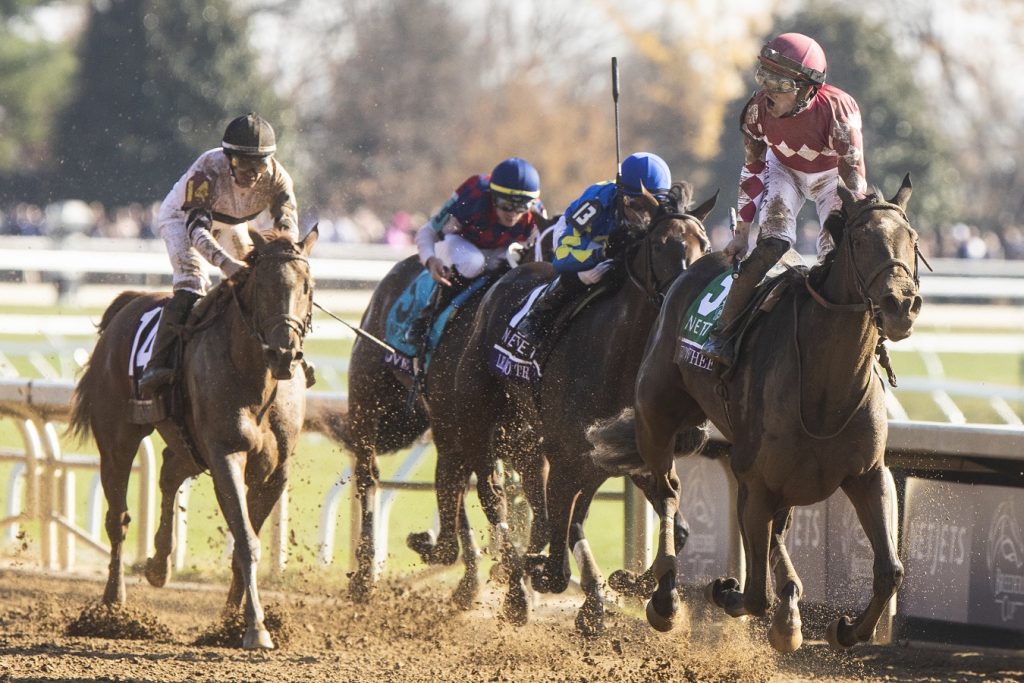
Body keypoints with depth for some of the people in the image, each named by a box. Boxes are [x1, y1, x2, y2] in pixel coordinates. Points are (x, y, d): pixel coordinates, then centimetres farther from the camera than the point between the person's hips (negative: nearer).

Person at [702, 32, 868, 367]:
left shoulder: (837, 110, -36)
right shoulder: (759, 108, -25)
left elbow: (853, 179, -30)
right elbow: (752, 170, -11)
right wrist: (741, 232, -8)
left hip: (831, 176, -1)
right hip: (784, 170, 1)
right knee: (773, 244, -20)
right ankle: (722, 331, -22)